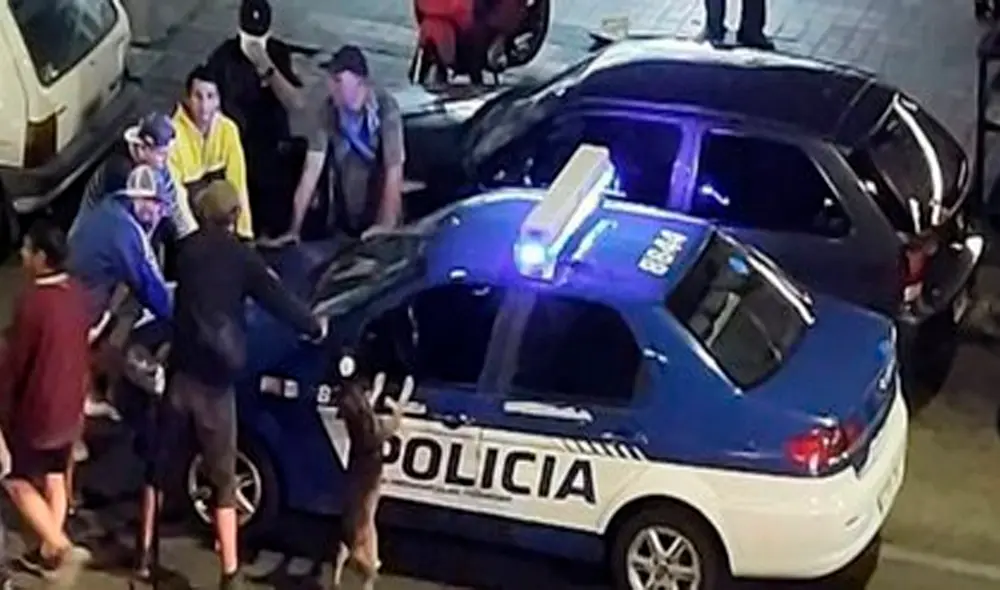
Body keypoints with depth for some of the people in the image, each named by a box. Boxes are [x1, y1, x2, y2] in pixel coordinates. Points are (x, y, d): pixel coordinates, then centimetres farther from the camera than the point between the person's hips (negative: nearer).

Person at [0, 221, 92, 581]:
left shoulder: (32, 301, -25)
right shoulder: (77, 295, -2)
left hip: (35, 409, -7)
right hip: (69, 407, 7)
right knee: (55, 477, 18)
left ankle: (62, 547, -1)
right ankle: (49, 551, 27)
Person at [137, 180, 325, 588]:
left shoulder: (188, 250, 4)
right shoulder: (242, 257, -4)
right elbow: (278, 300, -1)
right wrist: (315, 328, 17)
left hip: (181, 372, 3)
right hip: (215, 381, -3)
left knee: (159, 464, 18)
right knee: (223, 479, 3)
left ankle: (145, 554, 25)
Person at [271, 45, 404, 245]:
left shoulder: (385, 107, -19)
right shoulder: (325, 111, -11)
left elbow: (394, 169, -24)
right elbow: (312, 169, -14)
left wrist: (387, 224, -35)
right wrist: (295, 229, -20)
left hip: (380, 216, -2)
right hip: (342, 219, 3)